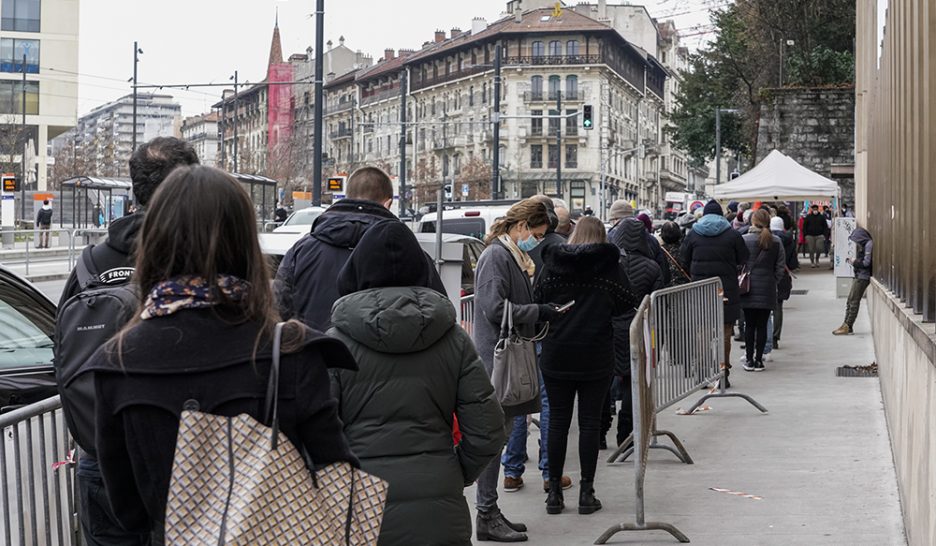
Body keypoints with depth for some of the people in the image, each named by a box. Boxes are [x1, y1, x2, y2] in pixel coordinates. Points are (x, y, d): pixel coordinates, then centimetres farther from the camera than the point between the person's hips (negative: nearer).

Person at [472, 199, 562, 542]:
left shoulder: (514, 256, 18)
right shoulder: (495, 256, -13)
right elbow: (494, 308, -21)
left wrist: (541, 314, 11)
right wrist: (538, 312, -15)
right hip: (496, 356, -10)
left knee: (500, 433, 13)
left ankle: (490, 512, 20)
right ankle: (487, 517, 0)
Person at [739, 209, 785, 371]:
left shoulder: (744, 240, -7)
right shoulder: (776, 242, -1)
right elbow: (781, 267, 1)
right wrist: (773, 282, 12)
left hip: (749, 288, -1)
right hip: (767, 289, 1)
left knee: (749, 325, 7)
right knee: (762, 325, 5)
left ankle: (749, 360, 8)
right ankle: (759, 360, 7)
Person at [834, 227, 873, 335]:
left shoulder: (869, 244, -13)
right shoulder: (863, 245, 15)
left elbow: (866, 262, -18)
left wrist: (854, 263, -5)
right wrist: (853, 261, 1)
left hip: (863, 277, -9)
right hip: (858, 275, 9)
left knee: (854, 301, -7)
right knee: (850, 301, 10)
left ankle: (848, 327, -4)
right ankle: (846, 325, 14)